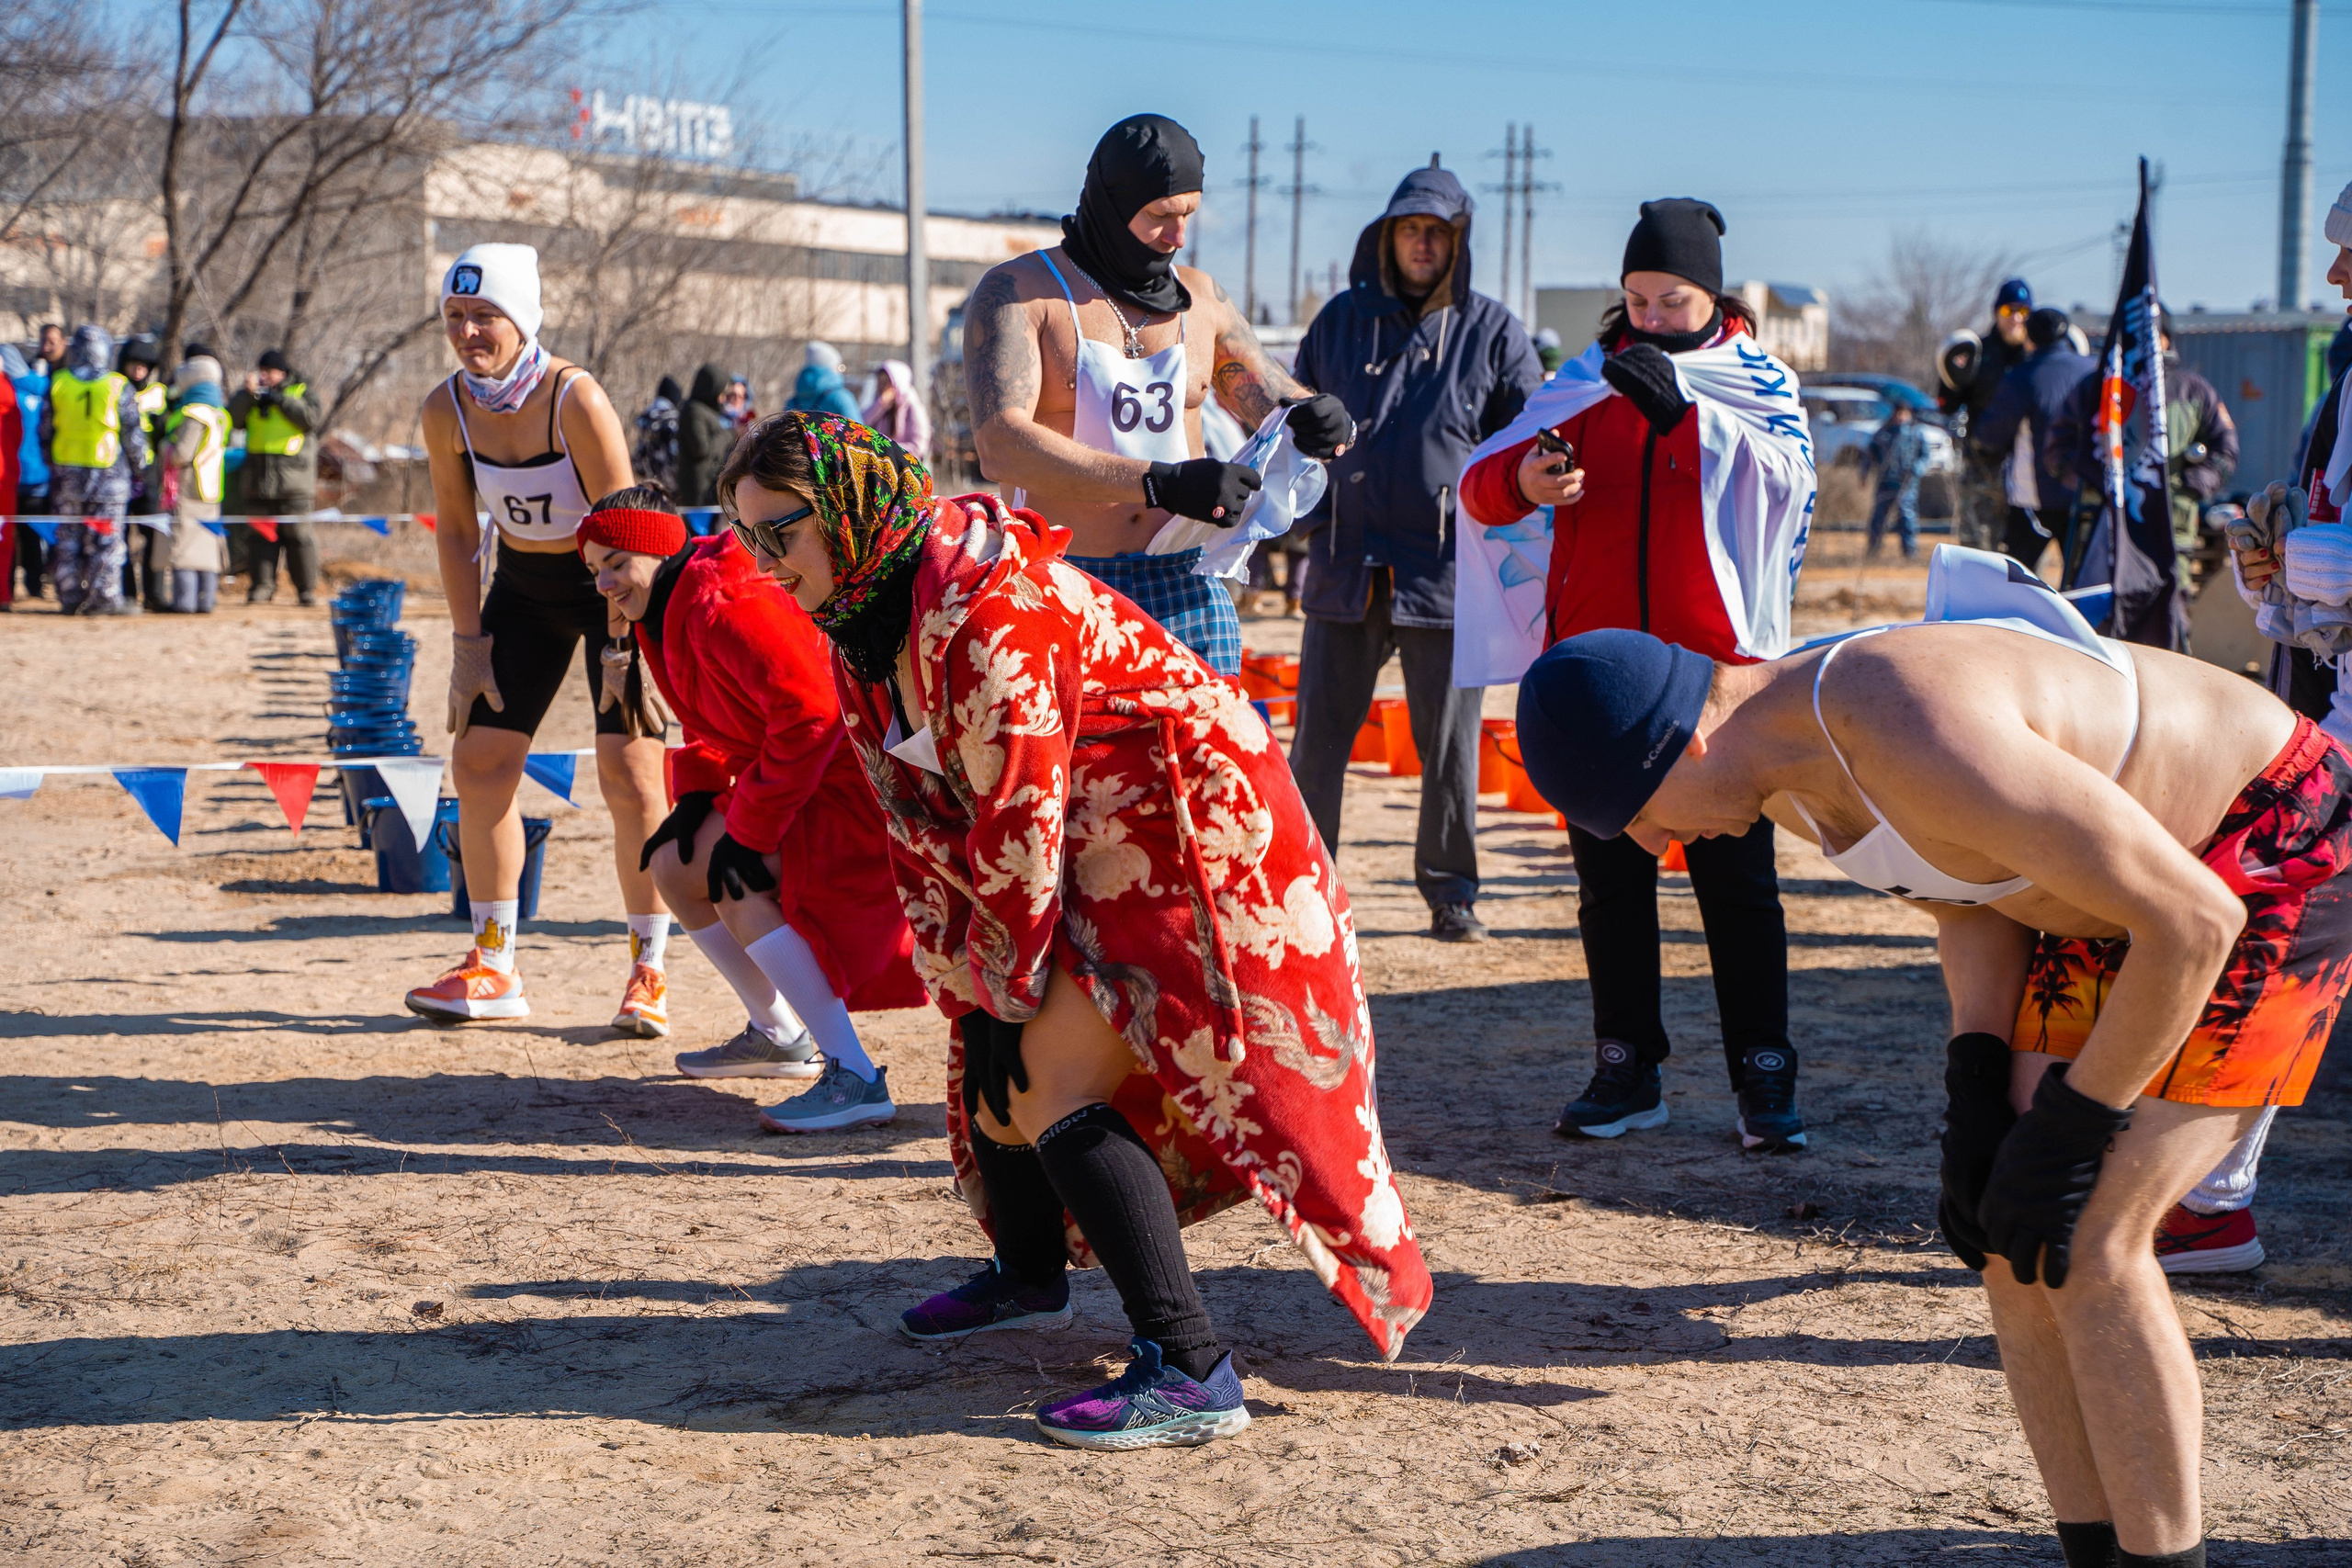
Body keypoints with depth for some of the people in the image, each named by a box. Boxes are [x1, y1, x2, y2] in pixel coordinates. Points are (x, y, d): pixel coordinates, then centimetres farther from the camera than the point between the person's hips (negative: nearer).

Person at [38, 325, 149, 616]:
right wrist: (139, 464, 11)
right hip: (109, 474, -3)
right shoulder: (119, 387, -6)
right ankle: (105, 597, -2)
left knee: (68, 538, 9)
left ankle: (70, 598, 10)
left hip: (65, 472, 3)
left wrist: (52, 462, 19)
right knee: (106, 540, 1)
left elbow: (45, 431, 7)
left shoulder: (57, 384, 1)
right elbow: (133, 436, -3)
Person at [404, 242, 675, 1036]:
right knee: (478, 760, 1)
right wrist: (468, 642, -4)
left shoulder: (575, 398, -26)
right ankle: (492, 969, 11)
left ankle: (649, 972, -2)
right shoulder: (446, 411, -11)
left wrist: (620, 649, -23)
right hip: (525, 585, 6)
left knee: (629, 769, -13)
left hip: (613, 584, -5)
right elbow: (457, 531, 0)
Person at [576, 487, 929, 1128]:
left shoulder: (728, 607, -25)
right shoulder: (668, 613, 9)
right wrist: (696, 798, 4)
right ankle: (781, 1035, 26)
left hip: (855, 780, -11)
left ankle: (856, 1079, -23)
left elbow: (808, 714, -30)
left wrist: (749, 831, -25)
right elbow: (709, 725, 22)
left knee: (737, 886, -24)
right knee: (672, 864, 13)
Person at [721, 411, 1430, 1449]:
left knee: (1050, 1082, -19)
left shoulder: (986, 607, -26)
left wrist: (1007, 995, -16)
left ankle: (1191, 1372, -21)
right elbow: (920, 820, 5)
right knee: (990, 1050, 18)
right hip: (1089, 844, 10)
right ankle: (1030, 1278, 41)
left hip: (1187, 834, -10)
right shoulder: (860, 629, 5)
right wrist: (979, 996, 0)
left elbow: (1016, 820, -24)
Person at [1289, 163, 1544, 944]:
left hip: (1447, 571, -2)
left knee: (1449, 742, 3)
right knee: (1318, 735, 2)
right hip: (1344, 565, 2)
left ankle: (1450, 888, 16)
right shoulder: (1340, 321, 10)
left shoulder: (1493, 332, 4)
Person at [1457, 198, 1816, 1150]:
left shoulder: (1757, 381, 5)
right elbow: (1479, 485, 2)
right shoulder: (1590, 380, 10)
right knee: (1610, 878, 7)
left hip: (1717, 663, -3)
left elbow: (1789, 474, -15)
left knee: (1736, 875, -1)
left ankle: (1764, 1079, 4)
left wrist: (1685, 412, -29)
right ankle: (1627, 1071, 15)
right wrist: (1522, 479, -22)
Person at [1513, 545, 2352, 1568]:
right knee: (2003, 1231, 1)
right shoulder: (1777, 765, -5)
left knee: (2085, 1245, -15)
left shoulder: (1913, 736, -36)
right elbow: (1973, 898, 12)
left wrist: (2071, 1127, -21)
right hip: (2132, 869, 9)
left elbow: (2194, 921, -31)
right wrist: (1976, 1097, -2)